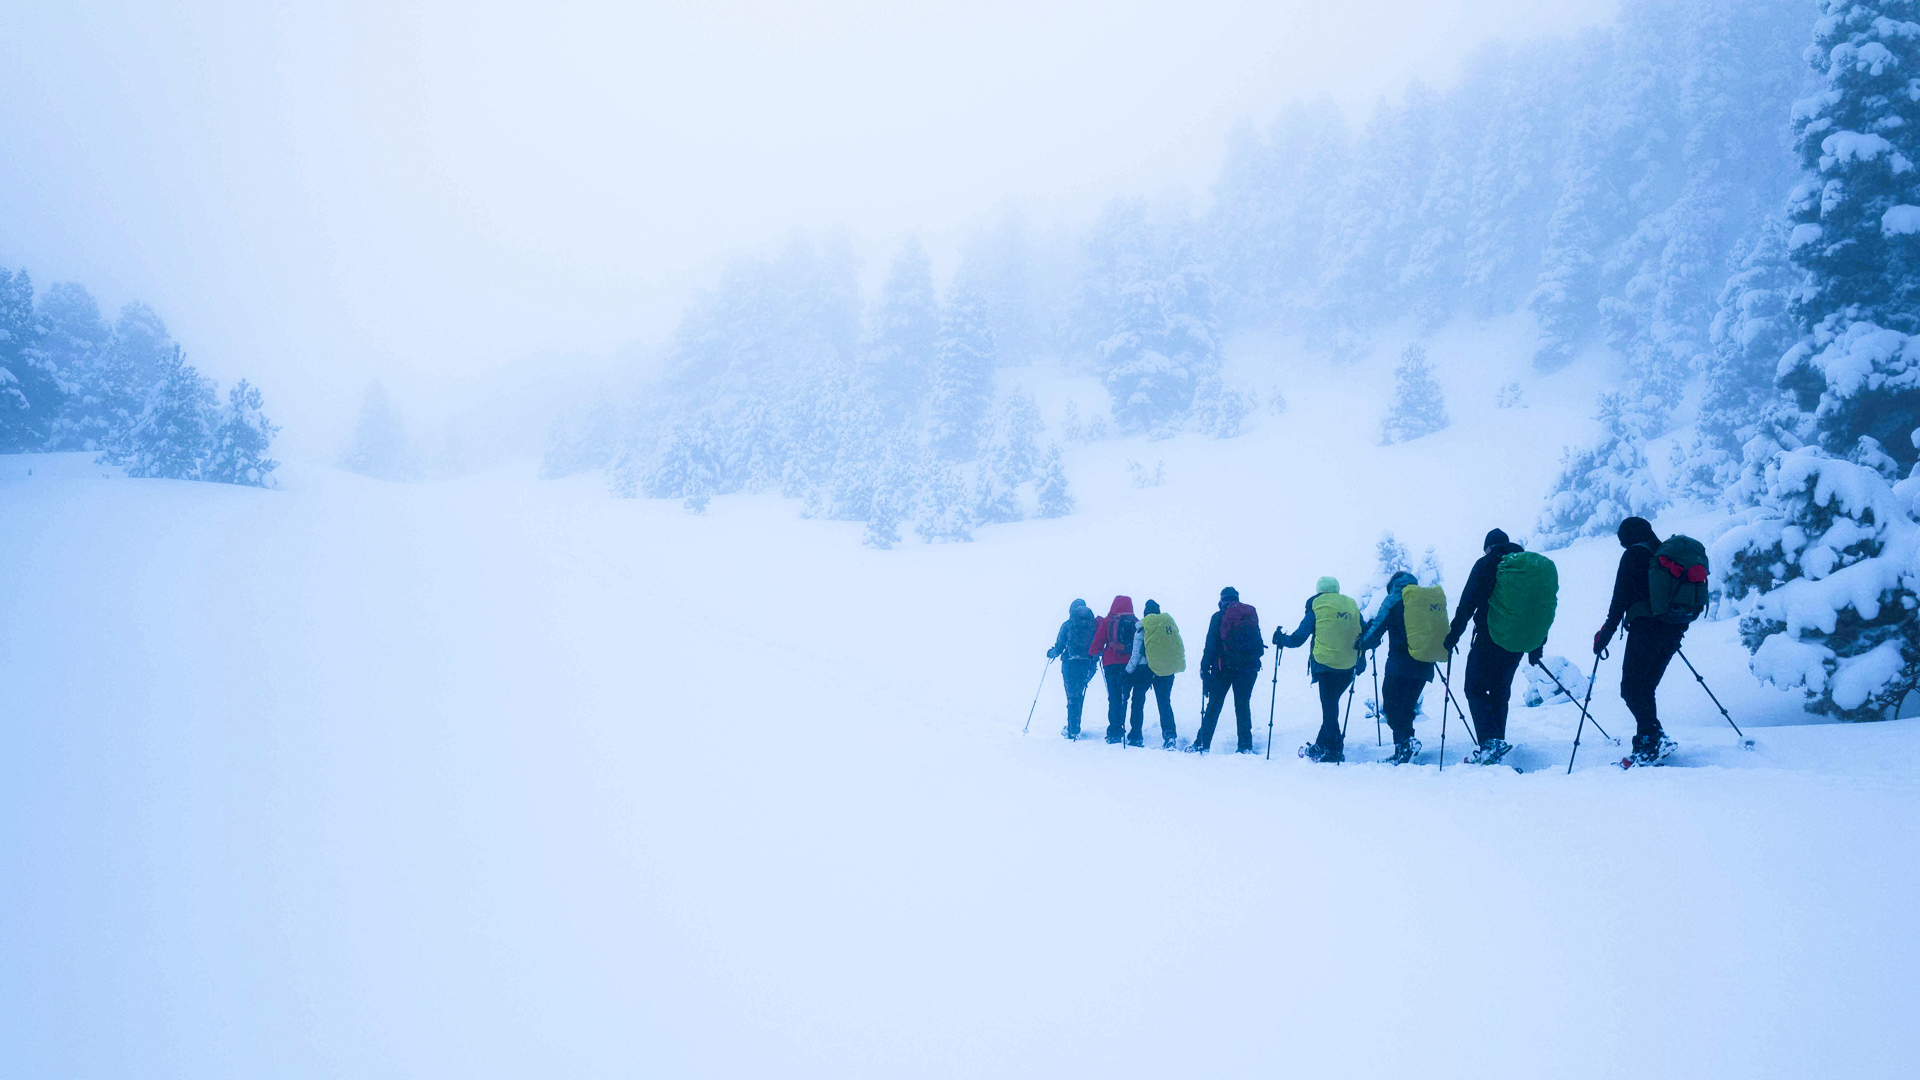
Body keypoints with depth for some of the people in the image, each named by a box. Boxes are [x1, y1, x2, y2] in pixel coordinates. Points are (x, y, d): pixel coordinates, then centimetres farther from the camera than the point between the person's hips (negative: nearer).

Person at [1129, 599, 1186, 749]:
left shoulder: (1143, 625, -4)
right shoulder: (1170, 622, 7)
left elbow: (1136, 652, -5)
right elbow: (1180, 648, 9)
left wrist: (1128, 670, 1)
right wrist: (1175, 665, 18)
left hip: (1146, 668, -3)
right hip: (1167, 668, 3)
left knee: (1138, 700, 9)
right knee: (1165, 702, 9)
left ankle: (1135, 736, 9)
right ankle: (1170, 735, -6)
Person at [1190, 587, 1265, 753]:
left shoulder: (1219, 616, -1)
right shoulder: (1251, 613, 9)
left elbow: (1211, 645, -4)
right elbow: (1258, 641, 12)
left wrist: (1204, 668, -1)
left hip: (1224, 667, -2)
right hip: (1248, 666, 2)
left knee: (1213, 706, 3)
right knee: (1243, 705, 7)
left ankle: (1202, 744, 2)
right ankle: (1245, 745, 1)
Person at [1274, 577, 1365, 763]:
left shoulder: (1316, 606, 2)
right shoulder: (1352, 606, 12)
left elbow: (1298, 637, 1)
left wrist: (1281, 639, 18)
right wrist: (1360, 661, 30)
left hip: (1325, 664, -4)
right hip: (1348, 667, 4)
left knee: (1329, 706, 0)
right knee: (1331, 703, 15)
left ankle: (1333, 749, -1)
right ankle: (1322, 745, 17)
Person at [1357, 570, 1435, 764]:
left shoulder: (1393, 600, -1)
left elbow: (1378, 626, -5)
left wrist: (1364, 644, 11)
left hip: (1399, 666, -6)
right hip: (1423, 667, 6)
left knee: (1392, 706, -1)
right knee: (1406, 706, 14)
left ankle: (1406, 740, -20)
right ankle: (1403, 748, 10)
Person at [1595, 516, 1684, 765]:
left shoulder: (1633, 555, -2)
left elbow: (1621, 597, -8)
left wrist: (1606, 633, -5)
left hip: (1645, 628, -8)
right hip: (1673, 631, 8)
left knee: (1631, 689, -7)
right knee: (1645, 689, 13)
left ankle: (1656, 739, -21)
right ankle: (1645, 745, 9)